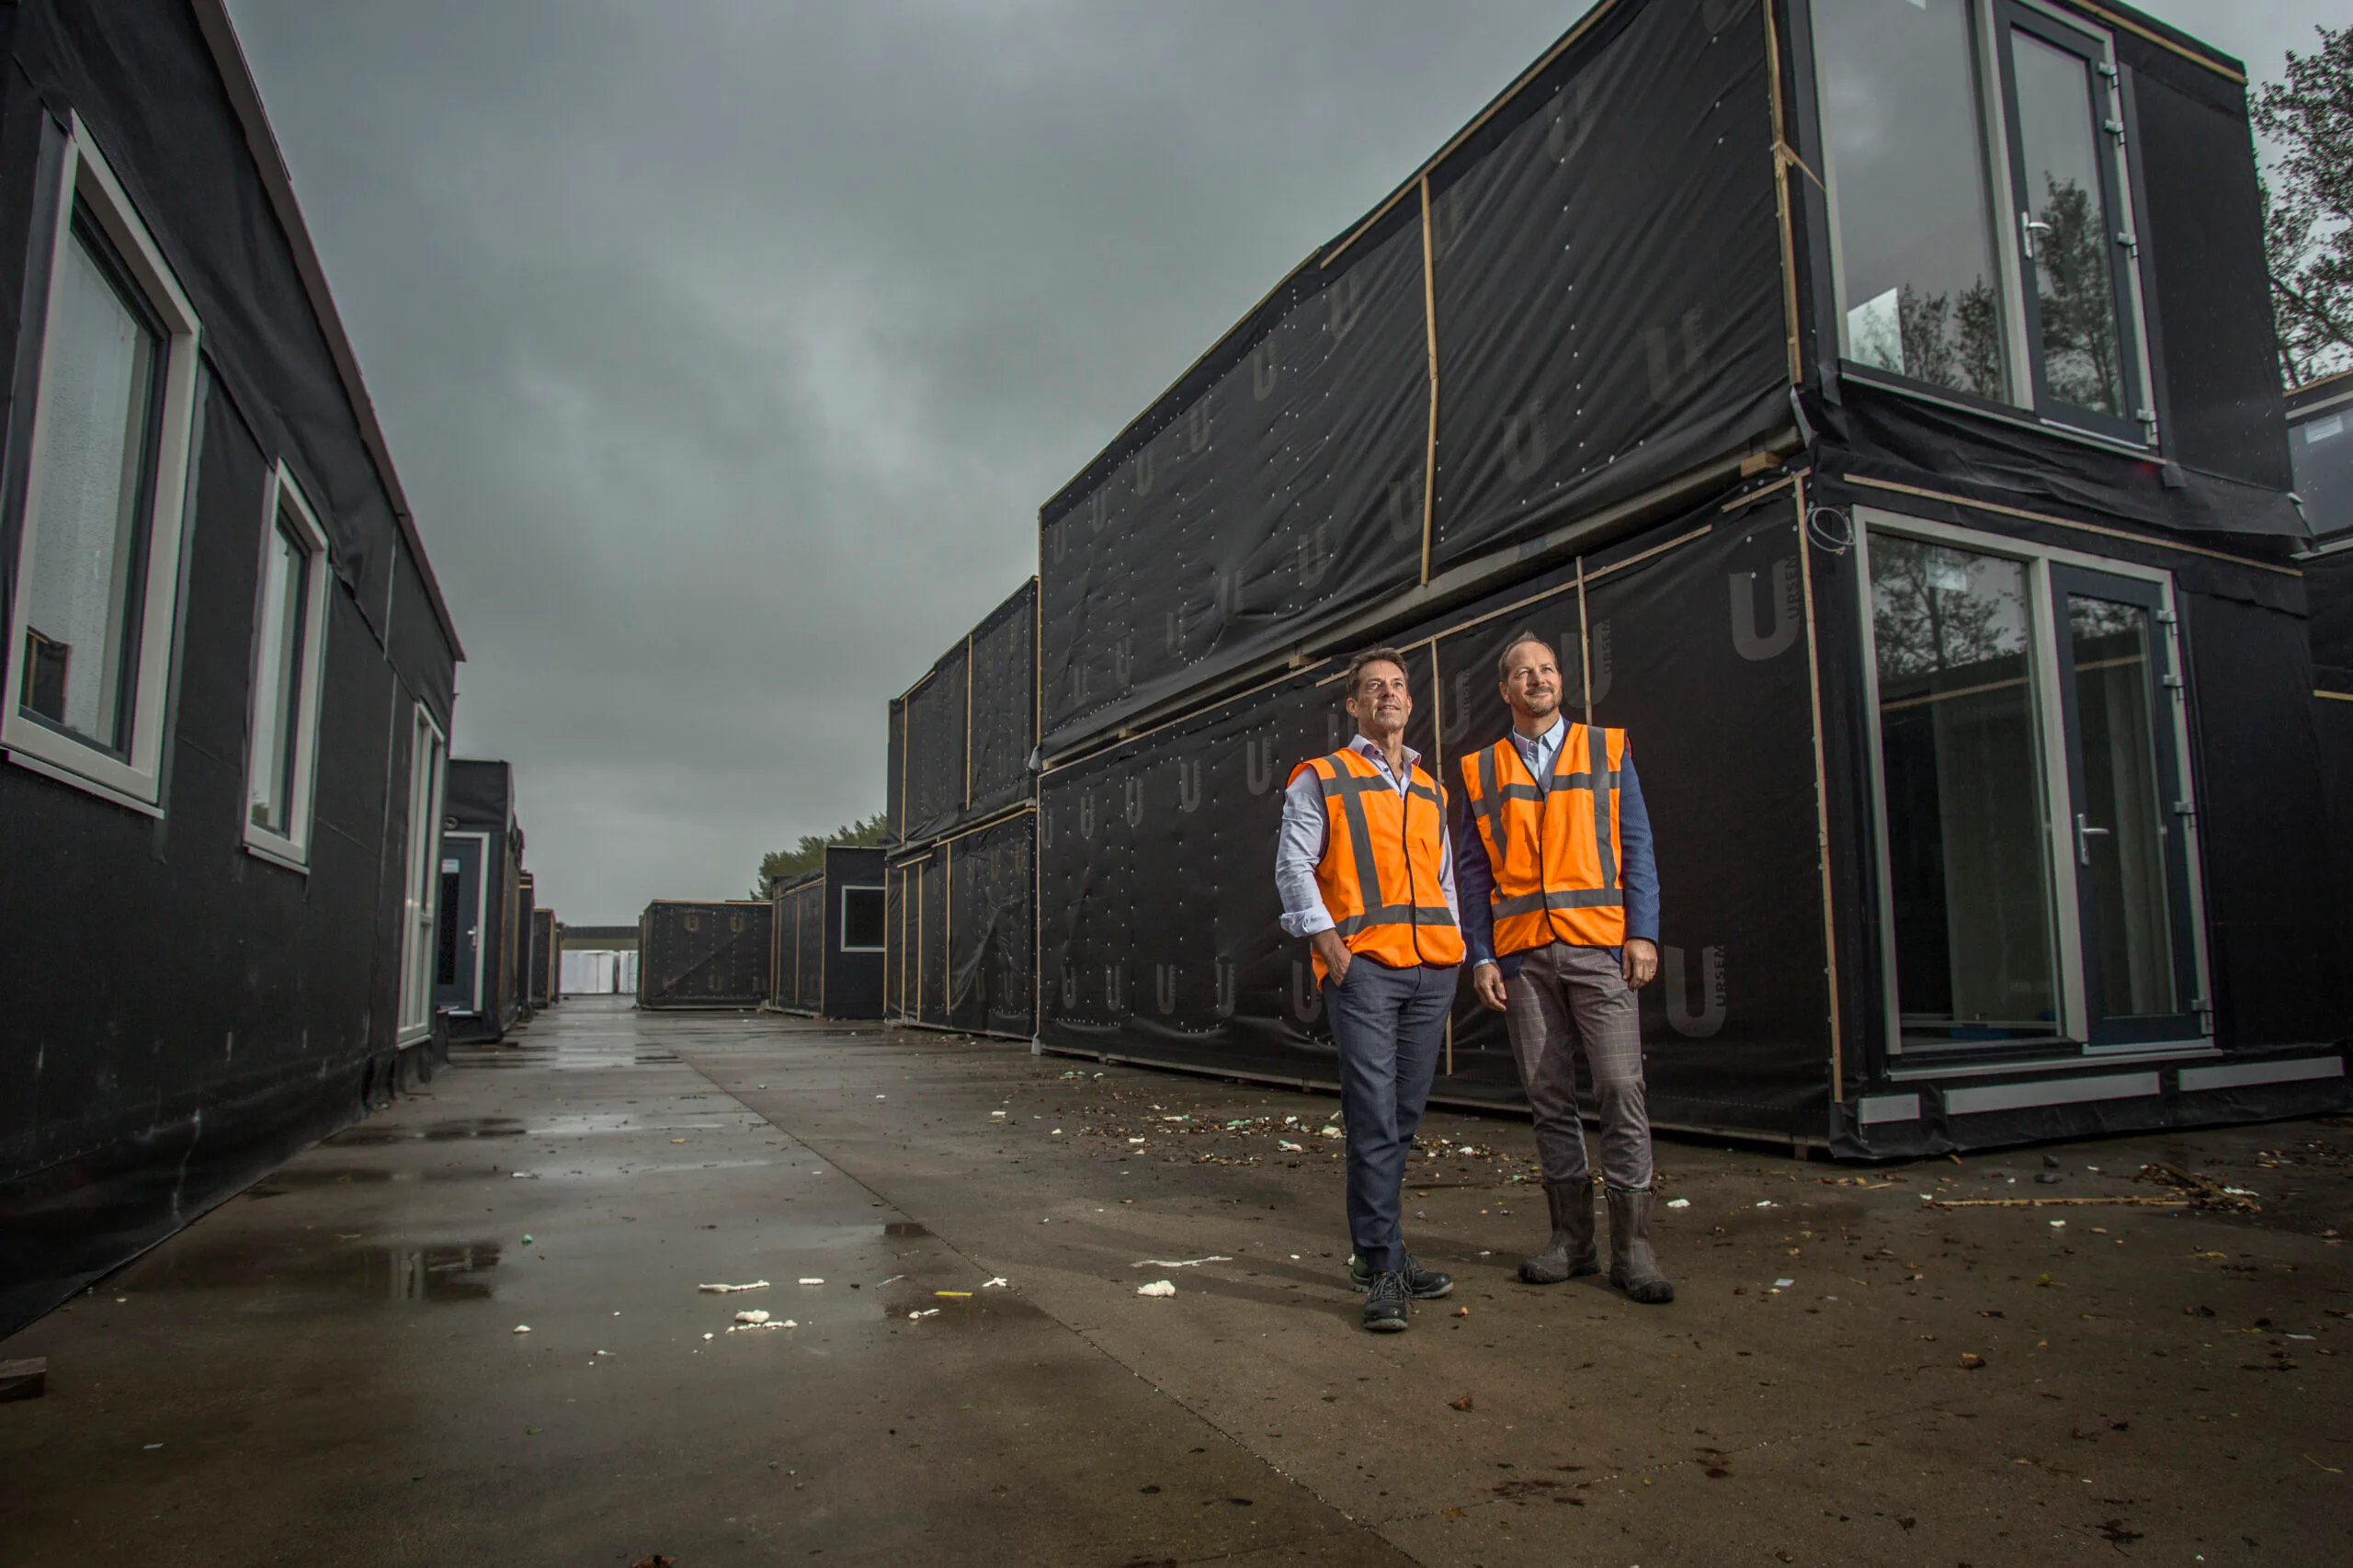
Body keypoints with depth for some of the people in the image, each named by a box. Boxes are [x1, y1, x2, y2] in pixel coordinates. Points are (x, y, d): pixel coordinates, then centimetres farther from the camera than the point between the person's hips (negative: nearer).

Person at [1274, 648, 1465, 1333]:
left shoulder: (1429, 789, 22)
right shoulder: (1321, 780, 7)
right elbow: (1294, 867, -1)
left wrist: (1453, 947, 14)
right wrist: (1325, 937, -11)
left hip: (1431, 967, 6)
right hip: (1362, 965, -5)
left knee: (1404, 1115, 8)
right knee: (1374, 1117, -9)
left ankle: (1377, 1249, 20)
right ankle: (1383, 1270, -4)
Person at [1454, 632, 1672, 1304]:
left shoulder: (1607, 749, 11)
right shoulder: (1481, 770, 12)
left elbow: (1637, 845, 6)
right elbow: (1472, 870, 9)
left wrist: (1643, 932, -4)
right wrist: (1481, 956, 1)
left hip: (1599, 946, -1)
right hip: (1522, 954, 2)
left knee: (1621, 1089, -6)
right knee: (1549, 1096, 5)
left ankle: (1632, 1248, 2)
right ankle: (1572, 1240, 15)